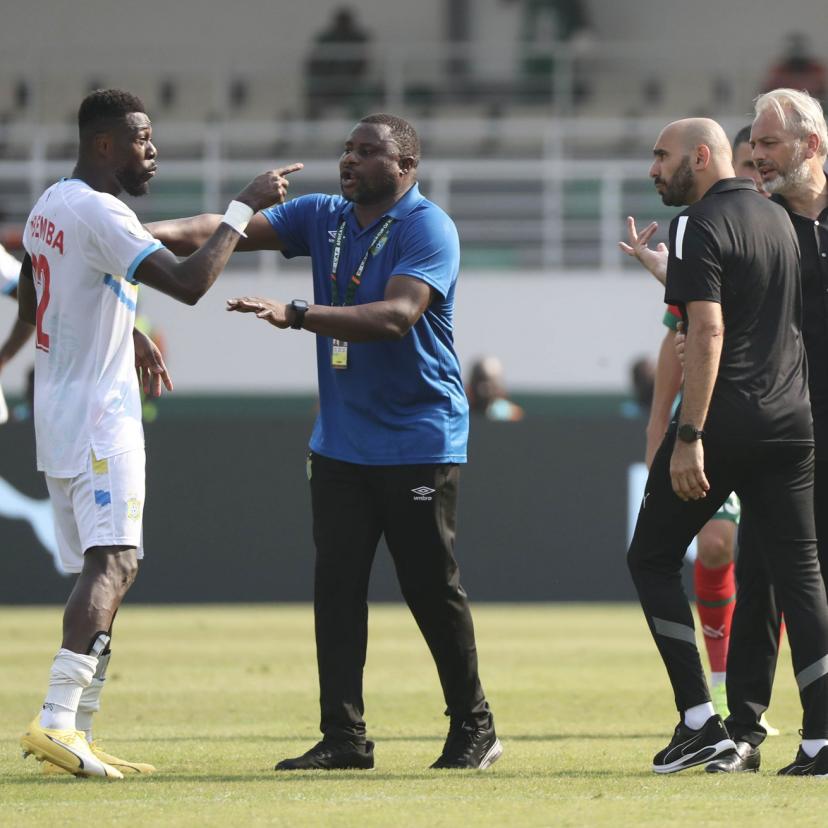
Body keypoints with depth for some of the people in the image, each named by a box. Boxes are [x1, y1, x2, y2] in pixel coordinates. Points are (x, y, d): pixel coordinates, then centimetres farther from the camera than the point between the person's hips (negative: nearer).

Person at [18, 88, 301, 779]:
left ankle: (76, 733, 10)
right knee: (113, 561, -16)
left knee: (104, 568, 12)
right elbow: (189, 283, -26)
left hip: (58, 411, 10)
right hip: (99, 414, -10)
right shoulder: (99, 212, -17)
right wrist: (245, 207, -17)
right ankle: (57, 721, -29)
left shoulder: (51, 205, 14)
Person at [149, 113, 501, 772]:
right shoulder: (323, 218, 9)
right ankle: (344, 738, 2)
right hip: (340, 440, 6)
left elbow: (396, 315, -27)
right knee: (336, 585, 1)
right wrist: (152, 232, -19)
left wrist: (296, 314, -36)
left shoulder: (427, 228, -12)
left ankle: (474, 727, 12)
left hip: (419, 441, -6)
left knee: (433, 588, -1)